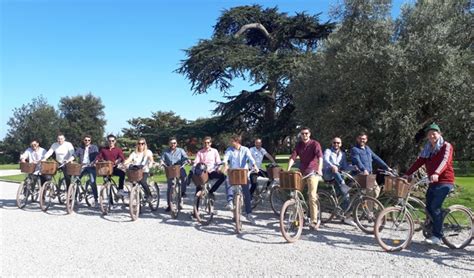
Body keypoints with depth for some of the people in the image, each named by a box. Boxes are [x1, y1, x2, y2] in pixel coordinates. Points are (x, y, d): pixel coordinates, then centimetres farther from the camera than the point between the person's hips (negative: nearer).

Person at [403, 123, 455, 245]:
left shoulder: (446, 146, -5)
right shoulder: (427, 149, 15)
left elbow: (445, 161, -23)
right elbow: (419, 162, 9)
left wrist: (436, 173, -41)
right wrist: (407, 174, -3)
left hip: (445, 181, -7)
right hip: (433, 182, 7)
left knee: (435, 207, -15)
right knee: (428, 207, 4)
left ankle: (437, 236, -11)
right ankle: (432, 230, 16)